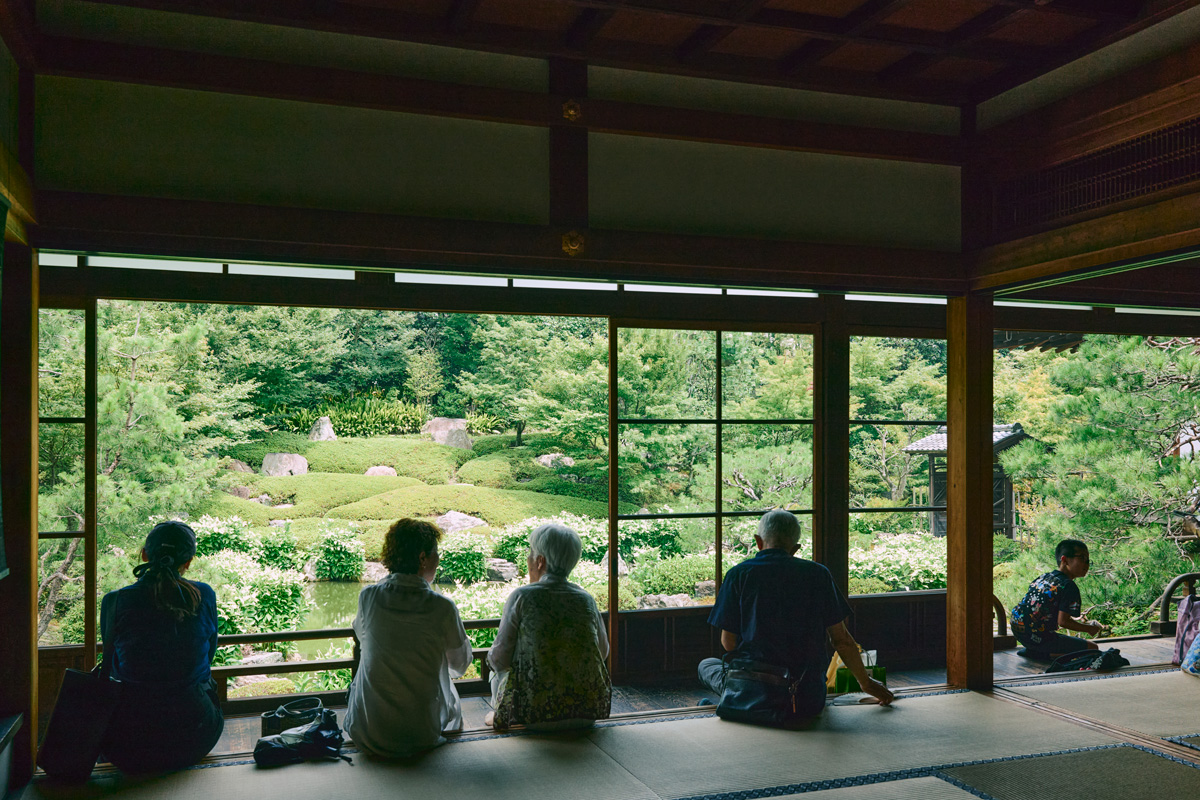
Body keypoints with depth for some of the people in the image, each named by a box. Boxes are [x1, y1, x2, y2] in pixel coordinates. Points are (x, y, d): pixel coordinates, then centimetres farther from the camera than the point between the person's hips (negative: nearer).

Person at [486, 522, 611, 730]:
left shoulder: (522, 597, -10)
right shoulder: (586, 599, 1)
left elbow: (499, 658, -5)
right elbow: (603, 652, 13)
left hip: (538, 715, -4)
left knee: (498, 673, 25)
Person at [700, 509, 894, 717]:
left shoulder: (739, 574, -4)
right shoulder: (817, 574, 0)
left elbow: (728, 643, -1)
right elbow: (842, 639, 4)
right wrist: (866, 682, 19)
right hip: (808, 701, 3)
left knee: (706, 665, 27)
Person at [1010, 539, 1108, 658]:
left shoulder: (1044, 577, 14)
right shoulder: (1068, 586, -11)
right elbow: (1063, 621, -17)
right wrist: (1090, 629, -1)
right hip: (1036, 637, -8)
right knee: (1092, 648, 0)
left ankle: (1033, 651, 11)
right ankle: (1041, 654, -8)